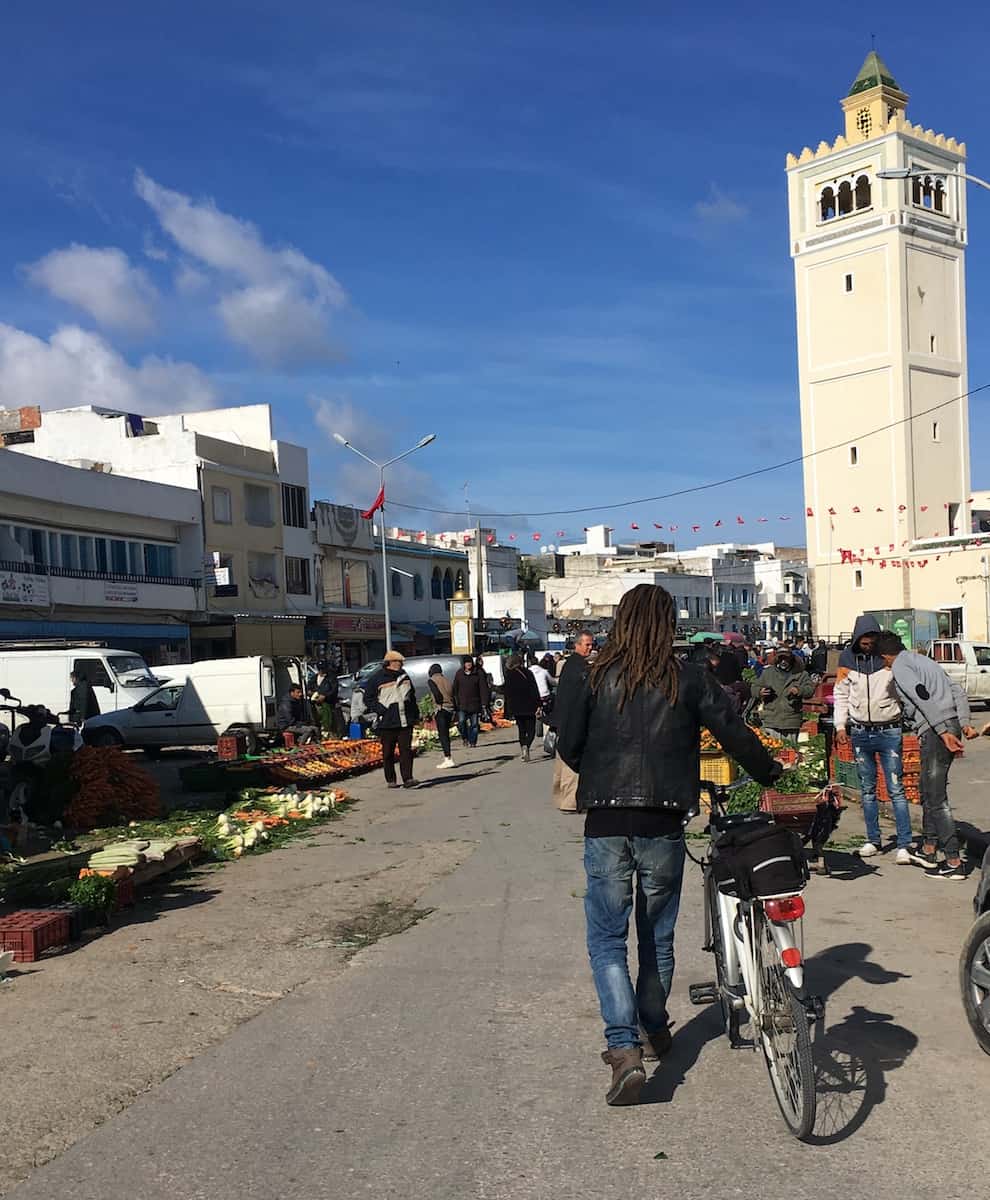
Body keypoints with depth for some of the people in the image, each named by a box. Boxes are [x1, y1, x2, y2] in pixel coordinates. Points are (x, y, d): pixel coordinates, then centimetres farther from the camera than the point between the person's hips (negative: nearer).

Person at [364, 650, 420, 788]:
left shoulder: (404, 676, 14)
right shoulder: (377, 678, -2)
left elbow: (412, 696, 23)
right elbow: (368, 699, 0)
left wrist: (415, 716, 18)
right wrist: (381, 710, -11)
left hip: (405, 721, 4)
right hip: (387, 723, -3)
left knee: (406, 750, -3)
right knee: (388, 752, 4)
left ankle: (407, 778, -2)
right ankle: (390, 780, 13)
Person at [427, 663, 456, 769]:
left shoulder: (432, 680, -3)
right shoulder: (446, 680, 15)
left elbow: (436, 693, -21)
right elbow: (452, 694, 12)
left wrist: (439, 704, -6)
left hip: (441, 709, -7)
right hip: (450, 709, 7)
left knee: (442, 734, -6)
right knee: (446, 733, 17)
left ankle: (448, 759, -12)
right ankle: (447, 757, 24)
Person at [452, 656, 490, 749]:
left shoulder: (478, 673, -2)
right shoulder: (459, 674, 3)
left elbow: (483, 689, -2)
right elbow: (455, 689, 8)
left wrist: (484, 703, -8)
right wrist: (455, 702, 3)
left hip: (475, 704, 0)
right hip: (462, 704, 0)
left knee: (474, 724, 3)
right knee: (461, 722, -12)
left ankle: (472, 742, 15)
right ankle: (465, 738, 12)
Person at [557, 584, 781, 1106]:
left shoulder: (593, 678, -2)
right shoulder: (690, 679, -1)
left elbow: (568, 746, 1)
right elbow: (735, 735, 3)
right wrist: (772, 775, 20)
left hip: (605, 823, -1)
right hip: (663, 823, 2)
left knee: (607, 939, 6)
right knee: (657, 935, 19)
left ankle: (625, 1048, -7)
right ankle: (654, 1028, 35)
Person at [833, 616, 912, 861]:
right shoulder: (848, 660, 2)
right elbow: (841, 695, 9)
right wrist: (840, 726, 2)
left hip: (888, 732, -3)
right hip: (860, 733, 3)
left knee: (896, 790, -5)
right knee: (867, 790, 11)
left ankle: (904, 845, -2)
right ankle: (874, 840, 21)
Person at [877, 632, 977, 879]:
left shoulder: (900, 666, -4)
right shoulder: (924, 661, 23)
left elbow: (923, 697, -19)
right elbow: (958, 692, 16)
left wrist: (943, 731, -22)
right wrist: (965, 723, 7)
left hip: (935, 732, -9)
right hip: (952, 725, 9)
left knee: (937, 798, -4)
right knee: (929, 791, 20)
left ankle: (954, 862, -3)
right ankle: (928, 850, 29)